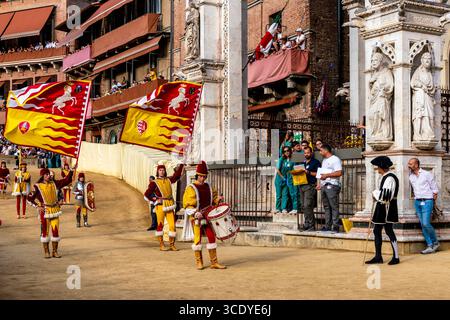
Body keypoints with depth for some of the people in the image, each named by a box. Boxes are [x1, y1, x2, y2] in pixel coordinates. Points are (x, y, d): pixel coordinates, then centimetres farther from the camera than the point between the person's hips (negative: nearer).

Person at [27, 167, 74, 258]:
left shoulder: (54, 184, 5)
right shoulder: (38, 186, -6)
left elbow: (66, 180, 4)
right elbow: (30, 198, -3)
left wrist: (72, 170, -6)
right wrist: (37, 206, -10)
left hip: (55, 210, 4)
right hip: (44, 211, -3)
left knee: (56, 230, 3)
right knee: (45, 231, 3)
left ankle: (55, 251, 14)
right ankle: (46, 252, 13)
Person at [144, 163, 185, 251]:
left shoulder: (168, 180, 12)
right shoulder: (154, 183, -1)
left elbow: (177, 175, 22)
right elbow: (146, 195, 0)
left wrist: (182, 164, 16)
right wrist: (156, 200, -8)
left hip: (170, 206, 4)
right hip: (160, 206, -4)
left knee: (172, 225, 0)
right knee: (160, 225, 1)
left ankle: (172, 245, 8)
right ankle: (161, 245, 9)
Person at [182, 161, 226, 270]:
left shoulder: (208, 187, 10)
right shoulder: (191, 188, -6)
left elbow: (213, 198, 21)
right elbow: (187, 205, -8)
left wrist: (217, 200, -2)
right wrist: (195, 213, -22)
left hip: (208, 216, 5)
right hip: (196, 218, -5)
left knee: (212, 237, 1)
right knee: (197, 239, 0)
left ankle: (214, 262, 5)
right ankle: (199, 262, 11)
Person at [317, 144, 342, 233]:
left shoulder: (335, 159, -7)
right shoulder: (324, 160, 22)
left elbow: (339, 173, -17)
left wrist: (327, 175, -17)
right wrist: (320, 183, 16)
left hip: (332, 186, -9)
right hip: (324, 186, 9)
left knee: (334, 207, -8)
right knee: (326, 207, 9)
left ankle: (335, 226, -8)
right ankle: (327, 226, 11)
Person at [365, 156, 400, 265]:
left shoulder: (390, 178, -18)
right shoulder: (385, 177, 14)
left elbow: (385, 195, -26)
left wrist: (375, 193, -11)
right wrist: (376, 195, 4)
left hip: (387, 208, -10)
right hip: (381, 208, 10)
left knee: (389, 231, -3)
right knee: (377, 231, 11)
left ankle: (396, 257, 6)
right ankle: (378, 257, 18)